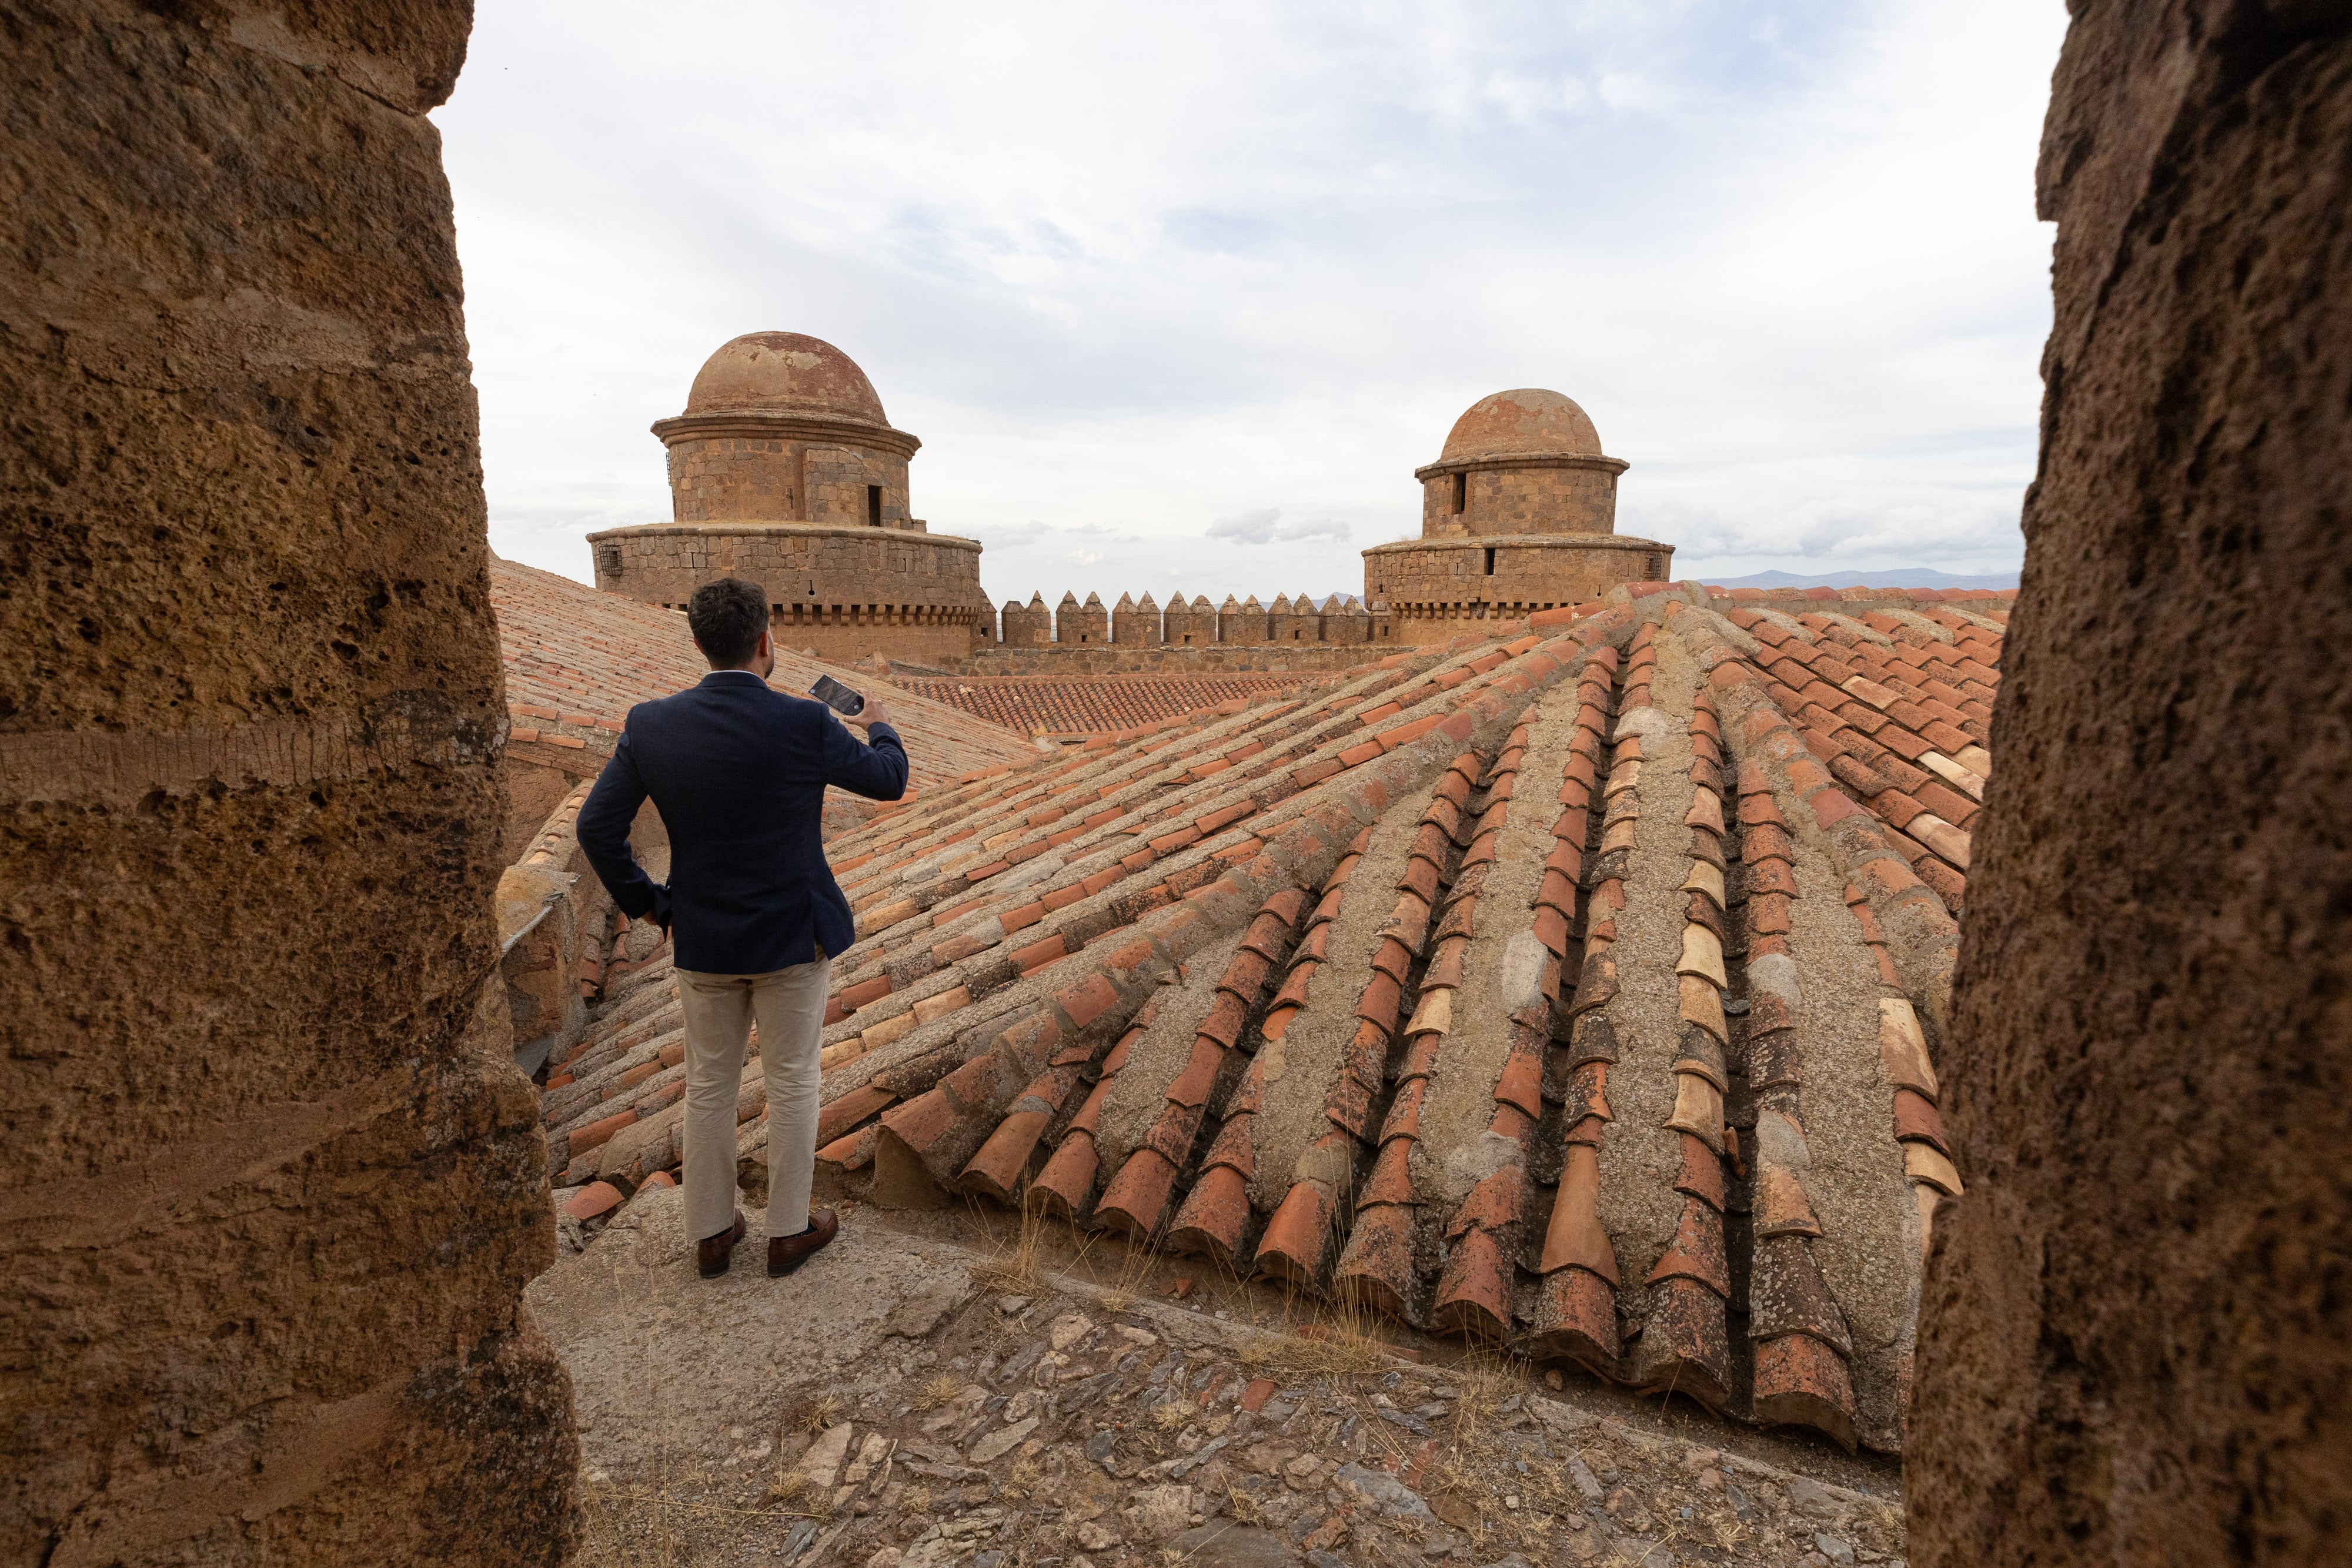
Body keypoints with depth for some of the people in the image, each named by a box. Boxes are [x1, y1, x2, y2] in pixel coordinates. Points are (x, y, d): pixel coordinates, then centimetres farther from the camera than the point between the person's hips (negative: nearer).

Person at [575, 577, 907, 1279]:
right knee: (792, 1083, 13)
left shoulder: (652, 725, -9)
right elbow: (889, 780, -3)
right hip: (793, 936, -3)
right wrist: (879, 726, 18)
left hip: (702, 938, 3)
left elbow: (597, 828, -6)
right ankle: (789, 1231, 28)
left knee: (709, 1085, 18)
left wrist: (644, 904, 8)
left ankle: (711, 1233, 33)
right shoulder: (806, 725, -19)